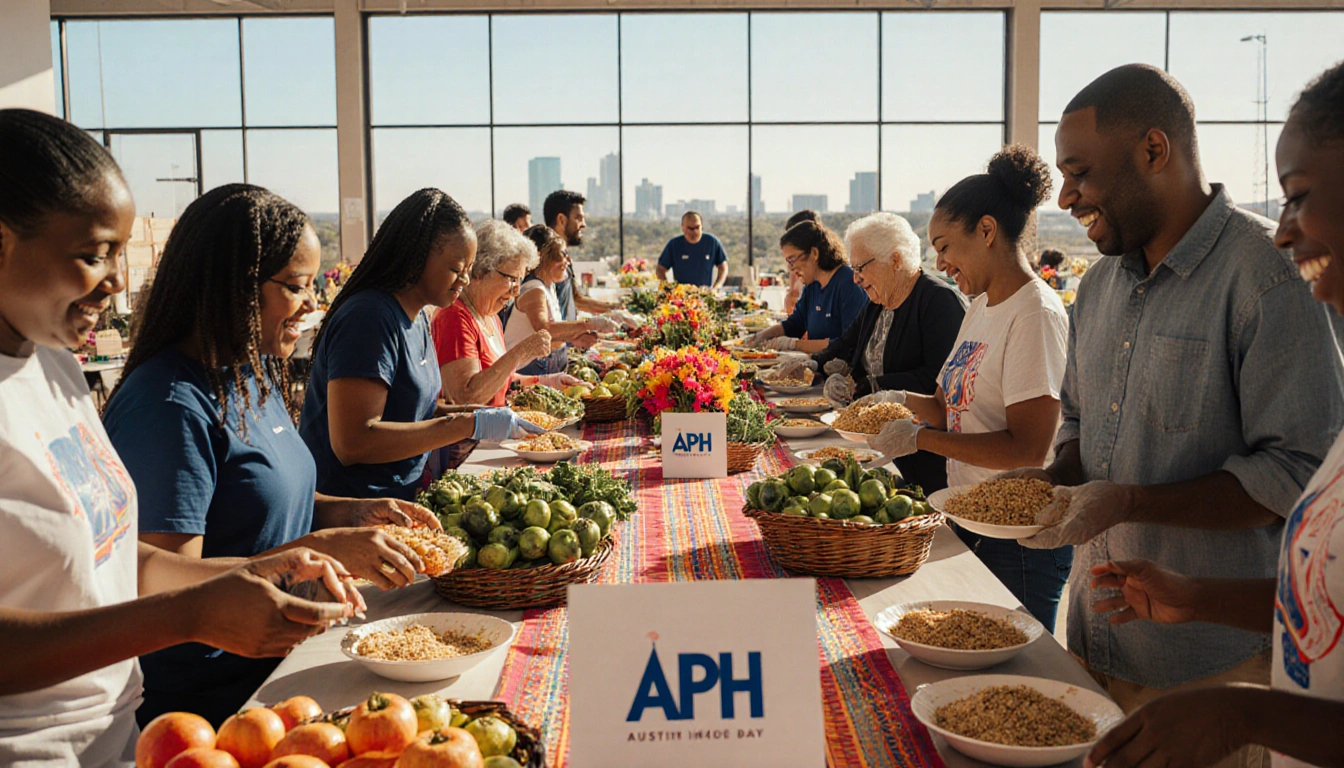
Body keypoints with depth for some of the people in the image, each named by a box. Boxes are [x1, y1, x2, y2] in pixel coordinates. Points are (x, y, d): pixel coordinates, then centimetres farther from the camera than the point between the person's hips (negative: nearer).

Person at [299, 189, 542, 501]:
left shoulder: (417, 318, 11)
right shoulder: (370, 318, -17)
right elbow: (352, 442, -24)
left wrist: (480, 416, 3)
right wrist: (470, 425, -20)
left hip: (400, 496, 9)